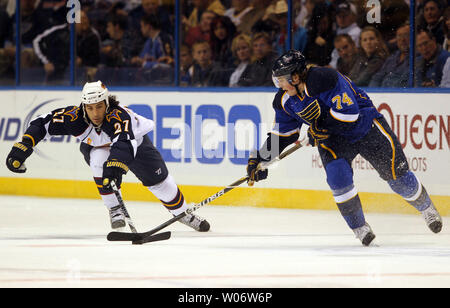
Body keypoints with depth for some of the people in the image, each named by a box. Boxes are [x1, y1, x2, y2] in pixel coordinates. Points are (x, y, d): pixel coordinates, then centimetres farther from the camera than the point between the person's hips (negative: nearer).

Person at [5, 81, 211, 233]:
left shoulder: (118, 116, -44)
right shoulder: (75, 116, -34)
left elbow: (125, 143, -60)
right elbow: (42, 124, -28)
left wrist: (116, 166, -77)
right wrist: (22, 147, -38)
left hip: (134, 140, -2)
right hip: (95, 146, 2)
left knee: (159, 180, -4)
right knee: (99, 162, -31)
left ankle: (182, 213, 22)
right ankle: (114, 210, -15)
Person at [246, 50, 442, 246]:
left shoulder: (324, 79, -33)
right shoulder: (285, 101, -9)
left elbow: (349, 114, -34)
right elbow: (282, 134, 1)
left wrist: (322, 127, -30)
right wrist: (260, 159, -6)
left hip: (365, 125, -5)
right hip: (332, 139, 5)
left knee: (397, 175, 0)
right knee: (338, 175, -21)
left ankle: (426, 208, 28)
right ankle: (359, 228, -4)